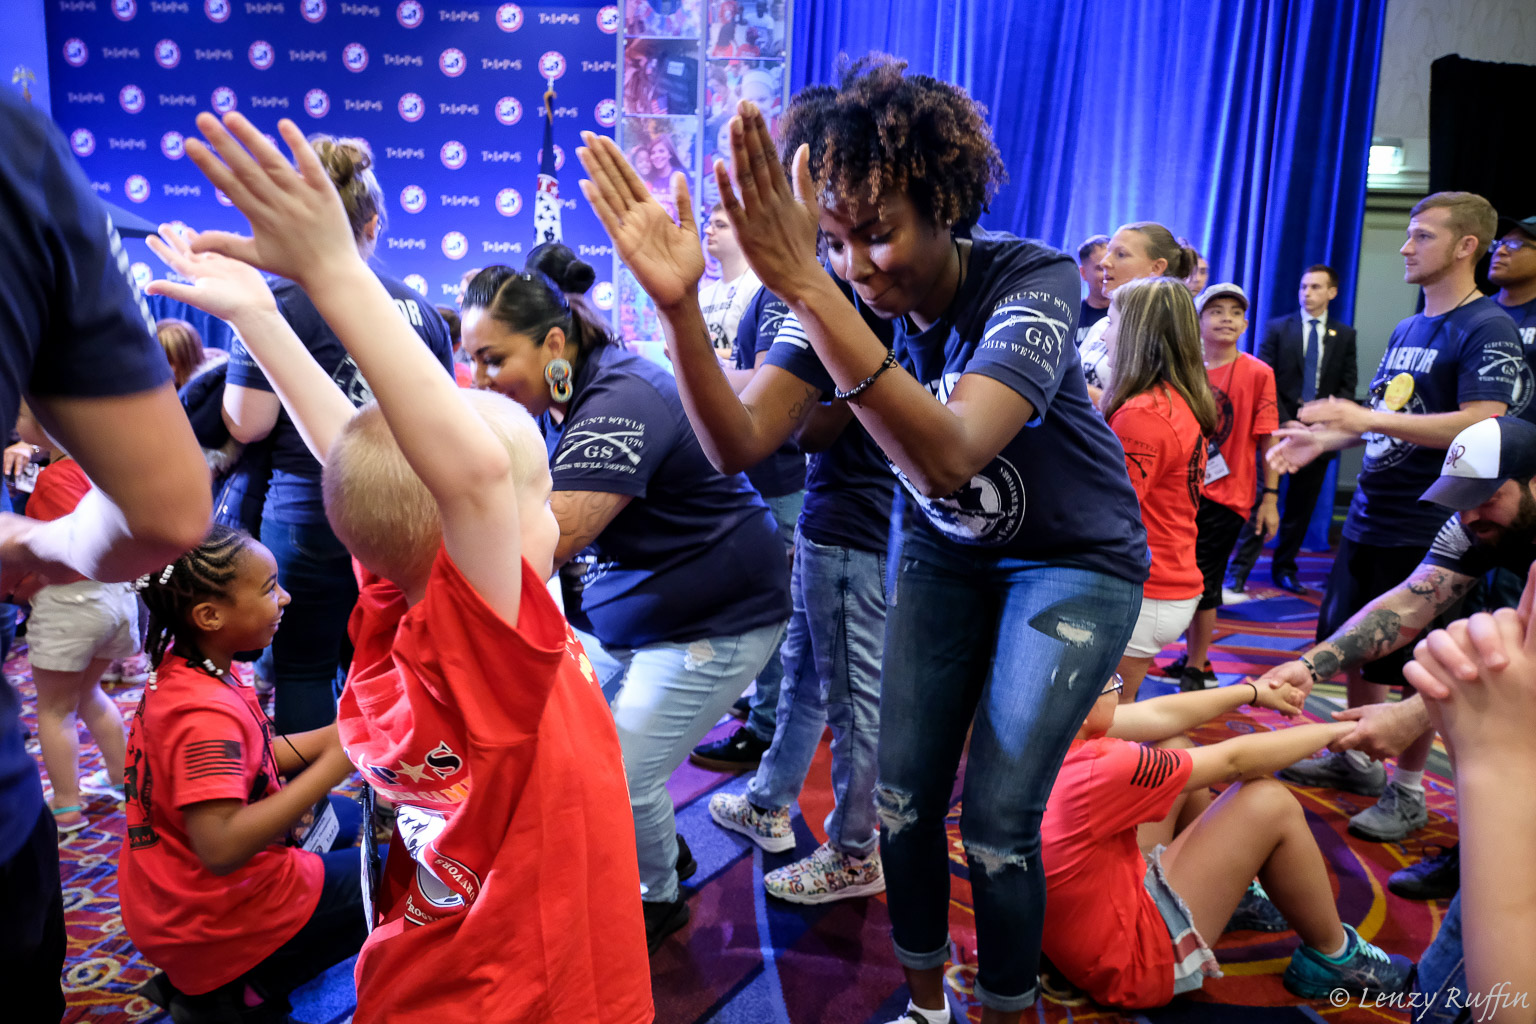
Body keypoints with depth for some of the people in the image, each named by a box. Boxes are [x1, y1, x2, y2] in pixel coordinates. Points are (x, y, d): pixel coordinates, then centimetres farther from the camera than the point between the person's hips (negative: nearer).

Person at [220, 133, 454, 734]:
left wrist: (242, 360, 6)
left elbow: (247, 424, -11)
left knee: (303, 670, 9)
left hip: (310, 511, -5)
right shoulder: (417, 306, 6)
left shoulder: (283, 305, -10)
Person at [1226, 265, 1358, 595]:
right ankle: (1238, 570, -3)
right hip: (1279, 427, -2)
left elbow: (1347, 387, 8)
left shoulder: (1345, 335, 10)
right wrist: (1285, 422, -11)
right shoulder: (1277, 329, 5)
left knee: (1302, 506, 7)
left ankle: (1284, 569, 19)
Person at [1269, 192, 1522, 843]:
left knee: (1417, 666, 4)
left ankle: (1407, 790, 19)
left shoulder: (1487, 329, -12)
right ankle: (1353, 760, 33)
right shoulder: (1406, 329, 14)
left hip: (1425, 531, -8)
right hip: (1368, 520, 8)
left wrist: (1366, 417, -29)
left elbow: (1482, 426, -24)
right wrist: (1326, 439, 7)